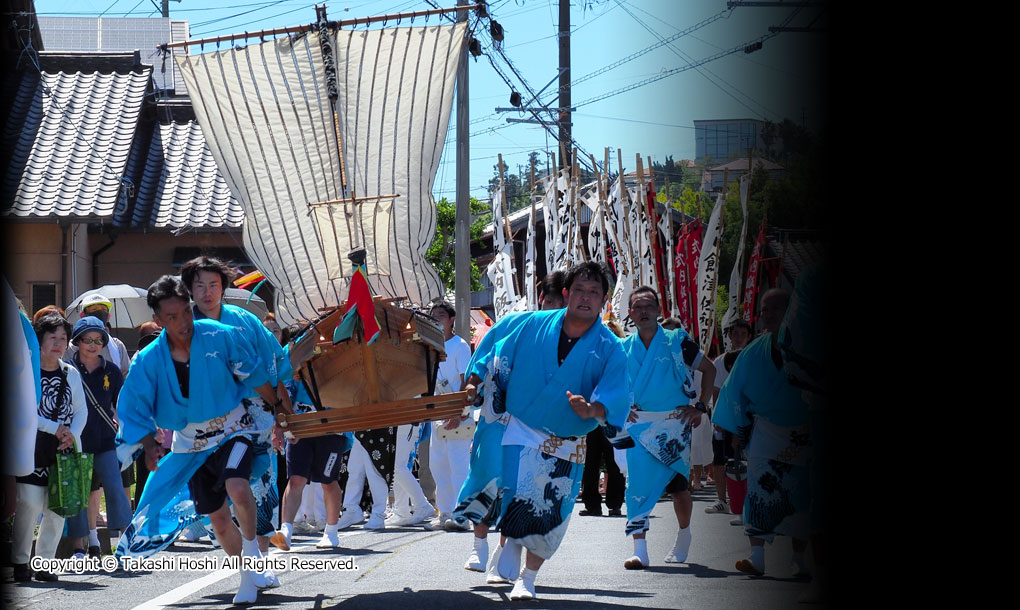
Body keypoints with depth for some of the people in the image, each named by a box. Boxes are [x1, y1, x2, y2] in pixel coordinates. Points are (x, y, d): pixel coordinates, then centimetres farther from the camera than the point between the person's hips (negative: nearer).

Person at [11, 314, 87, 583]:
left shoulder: (71, 374, 11)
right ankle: (20, 561, 0)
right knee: (30, 504, -12)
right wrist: (55, 429, -14)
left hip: (64, 449, 4)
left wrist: (71, 435, -7)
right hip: (32, 447, -4)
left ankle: (45, 561, 13)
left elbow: (81, 410, 12)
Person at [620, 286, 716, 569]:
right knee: (637, 481, -13)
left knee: (678, 485, 7)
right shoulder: (624, 348, 8)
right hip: (638, 425, 1)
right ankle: (640, 549, -17)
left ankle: (684, 533, 34)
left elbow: (709, 369, 11)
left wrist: (700, 407, 4)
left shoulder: (677, 341, 1)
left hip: (675, 423, -1)